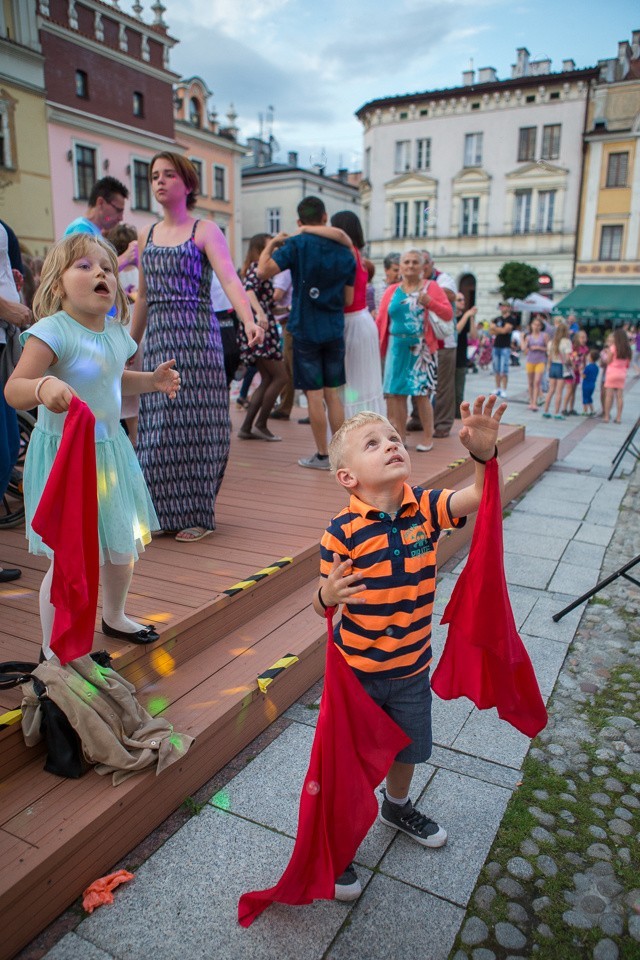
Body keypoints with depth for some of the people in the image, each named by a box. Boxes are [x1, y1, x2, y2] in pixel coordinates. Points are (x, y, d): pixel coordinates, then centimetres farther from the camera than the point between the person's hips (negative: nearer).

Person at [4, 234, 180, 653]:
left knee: (123, 545, 19)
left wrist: (153, 380, 10)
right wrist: (43, 387, -46)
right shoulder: (52, 332, -19)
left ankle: (115, 616, 45)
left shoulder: (115, 332, 5)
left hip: (111, 449, 8)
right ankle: (53, 650, 20)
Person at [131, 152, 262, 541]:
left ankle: (199, 514, 6)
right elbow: (144, 297, 20)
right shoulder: (147, 235, 16)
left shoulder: (205, 231, 0)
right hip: (159, 339, 5)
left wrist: (249, 320, -32)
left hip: (197, 337, -5)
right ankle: (167, 511, 15)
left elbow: (230, 280, -15)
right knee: (160, 426, 3)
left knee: (196, 423, -4)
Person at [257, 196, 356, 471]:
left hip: (306, 329, -4)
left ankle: (322, 455, 6)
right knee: (333, 393, 11)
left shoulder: (297, 245, -8)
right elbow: (348, 299, 6)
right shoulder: (345, 253, 5)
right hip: (335, 330, 4)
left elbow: (263, 271, -16)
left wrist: (271, 245, 1)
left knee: (314, 394, 1)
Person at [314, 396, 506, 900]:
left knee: (408, 747, 26)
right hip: (356, 672, -4)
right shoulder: (343, 532, -21)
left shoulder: (424, 507, -11)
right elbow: (323, 603, -14)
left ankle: (397, 807, 58)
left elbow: (479, 496, -23)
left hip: (412, 668, 4)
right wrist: (329, 595, -37)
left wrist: (484, 454, -41)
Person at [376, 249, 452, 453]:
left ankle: (428, 439, 8)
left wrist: (429, 302, -15)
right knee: (396, 393, 2)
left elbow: (448, 314, -1)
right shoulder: (392, 290, 11)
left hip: (421, 349, -3)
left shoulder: (431, 287, 4)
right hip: (397, 347, 3)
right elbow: (381, 320, 7)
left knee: (421, 395, -4)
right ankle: (399, 438, 12)